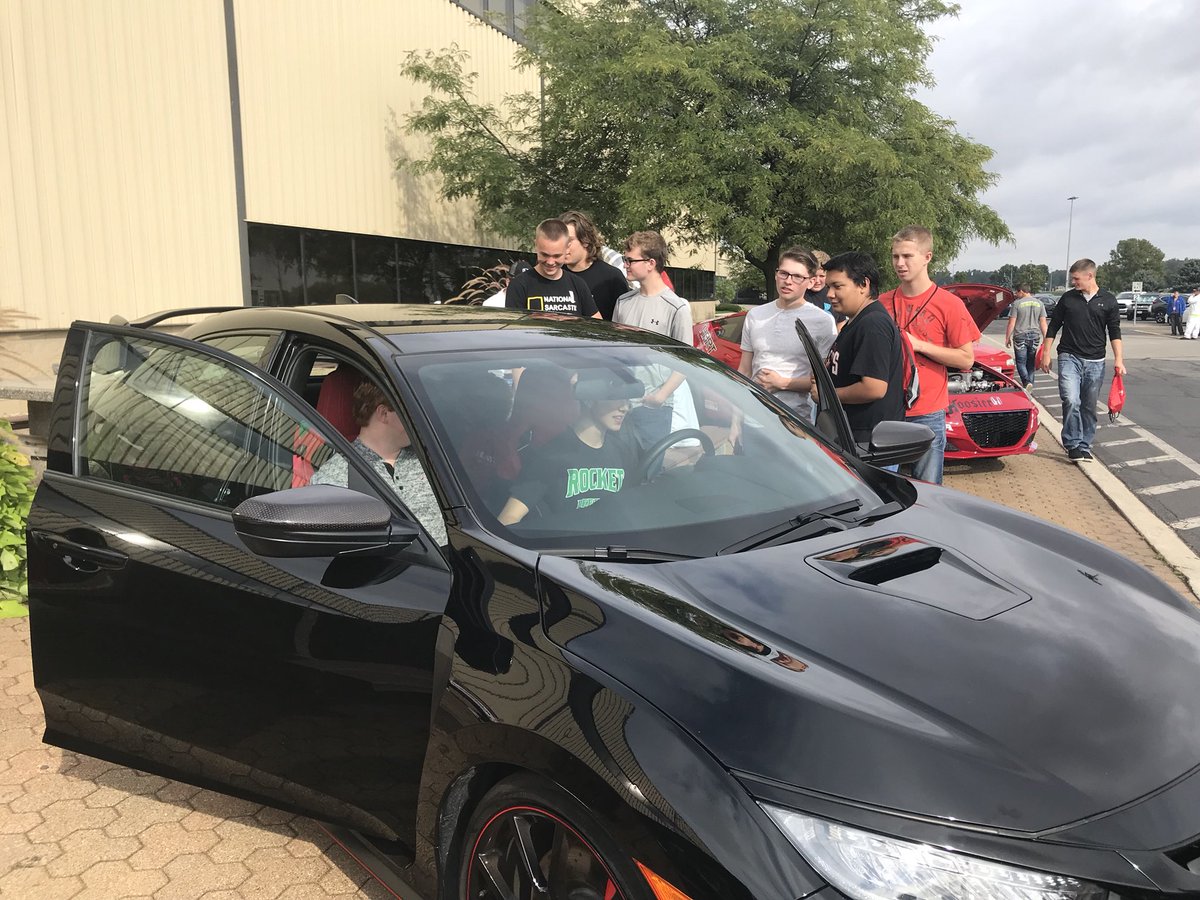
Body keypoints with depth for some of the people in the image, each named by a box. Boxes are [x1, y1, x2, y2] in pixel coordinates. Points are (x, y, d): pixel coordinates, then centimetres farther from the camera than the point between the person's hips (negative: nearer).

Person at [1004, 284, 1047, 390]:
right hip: (1035, 336, 4)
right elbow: (1043, 323, 5)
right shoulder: (1039, 303, 7)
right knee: (1031, 363, 13)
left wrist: (1007, 338, 2)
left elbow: (1011, 323, -7)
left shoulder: (1017, 304, -6)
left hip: (1020, 336, -4)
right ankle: (1030, 384, 17)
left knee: (1021, 362, 1)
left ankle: (1027, 382, -18)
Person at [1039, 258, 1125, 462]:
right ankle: (1073, 444, -9)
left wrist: (1118, 358, -5)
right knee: (1071, 401, -18)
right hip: (1069, 358, -1)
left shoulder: (1108, 300, 5)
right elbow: (1053, 327, 10)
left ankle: (1084, 446, 18)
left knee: (1089, 407, 7)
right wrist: (1046, 353, 6)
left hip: (1095, 361, 1)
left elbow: (1114, 332, 5)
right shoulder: (1067, 298, 5)